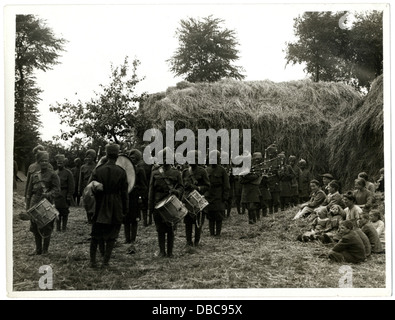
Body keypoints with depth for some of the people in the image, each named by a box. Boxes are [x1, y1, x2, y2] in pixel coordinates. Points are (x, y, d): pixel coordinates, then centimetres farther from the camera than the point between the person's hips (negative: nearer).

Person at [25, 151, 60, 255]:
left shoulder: (52, 174, 1)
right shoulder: (34, 175, 14)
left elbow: (57, 189, -5)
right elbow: (29, 191, 17)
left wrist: (48, 194, -24)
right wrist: (28, 206, 12)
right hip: (35, 204, 4)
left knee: (46, 228, 0)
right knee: (35, 228, 8)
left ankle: (45, 250, 13)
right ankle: (38, 249, 20)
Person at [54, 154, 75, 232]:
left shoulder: (68, 173, -4)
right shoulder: (55, 173, 10)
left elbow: (71, 187, -7)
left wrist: (69, 197, -11)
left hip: (64, 197, -4)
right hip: (56, 196, 4)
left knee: (64, 213, 4)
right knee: (57, 212, 8)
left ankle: (64, 227, 14)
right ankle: (58, 227, 17)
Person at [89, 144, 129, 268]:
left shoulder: (98, 170, -3)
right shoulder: (121, 172, -6)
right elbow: (124, 193, -4)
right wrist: (125, 209, 3)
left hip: (100, 207, 1)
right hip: (116, 209, -1)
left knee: (96, 235, 13)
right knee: (111, 235, 8)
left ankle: (93, 260, 16)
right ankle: (105, 261, 7)